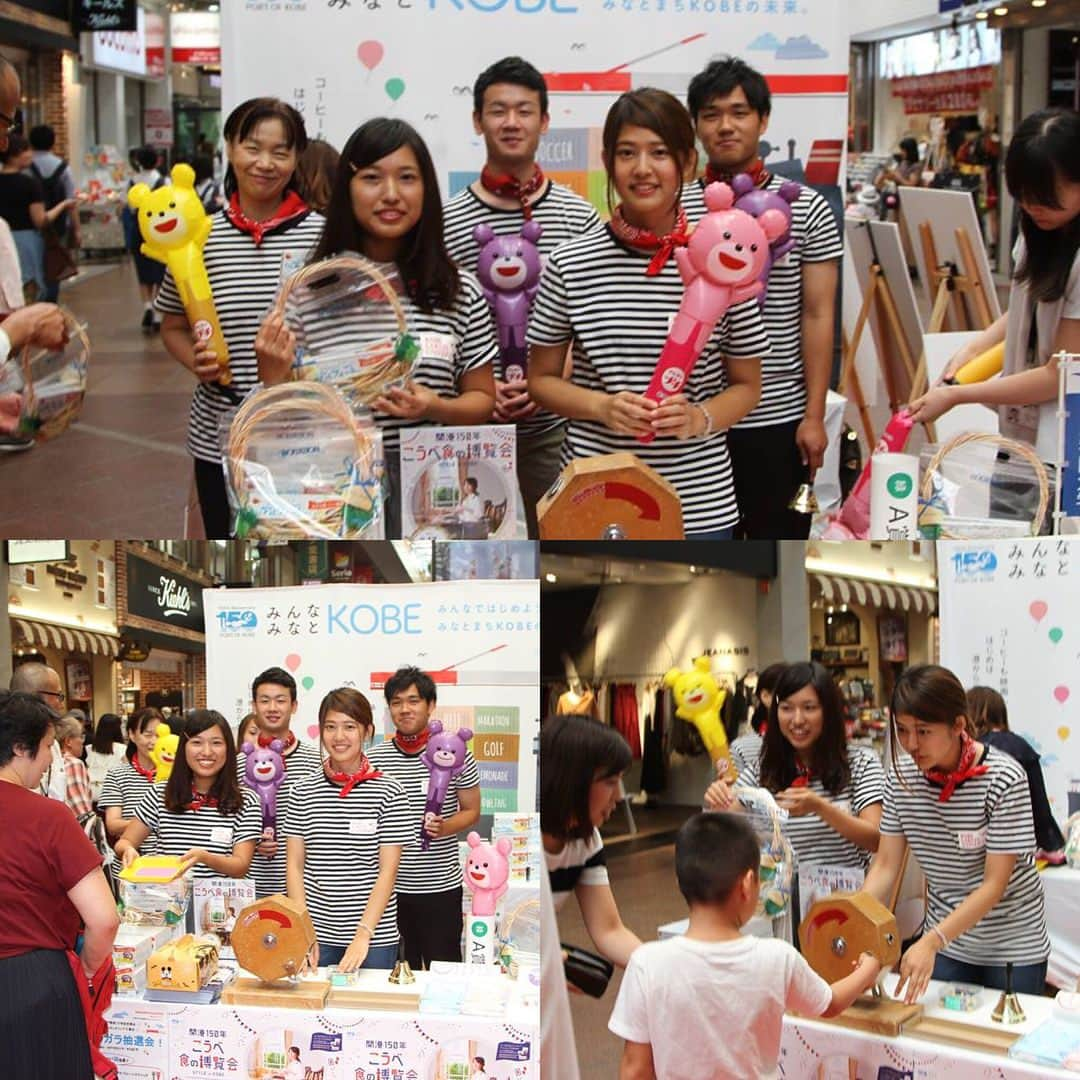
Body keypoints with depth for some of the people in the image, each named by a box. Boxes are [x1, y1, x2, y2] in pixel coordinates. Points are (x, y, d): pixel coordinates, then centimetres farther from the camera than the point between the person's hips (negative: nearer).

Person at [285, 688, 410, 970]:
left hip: (375, 936, -2)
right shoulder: (304, 791, 4)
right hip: (317, 934, 2)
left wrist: (363, 934, -15)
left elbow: (388, 870, -6)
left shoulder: (389, 791, -3)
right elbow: (295, 864, 4)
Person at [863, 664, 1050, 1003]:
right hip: (945, 941, 4)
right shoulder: (901, 777, -7)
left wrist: (931, 941, -34)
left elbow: (995, 884, -23)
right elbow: (885, 866, -5)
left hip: (1012, 946, -4)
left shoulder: (1003, 780, -21)